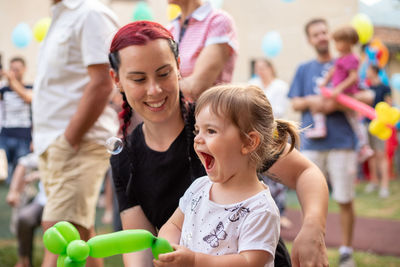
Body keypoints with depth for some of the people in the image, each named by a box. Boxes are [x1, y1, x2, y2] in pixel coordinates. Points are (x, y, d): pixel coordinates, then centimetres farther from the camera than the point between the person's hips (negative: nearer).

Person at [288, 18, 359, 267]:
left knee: (345, 199, 0)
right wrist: (310, 101, -9)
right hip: (312, 143, 2)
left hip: (342, 141, -2)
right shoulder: (304, 69, 13)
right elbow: (295, 103, 12)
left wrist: (338, 102, -15)